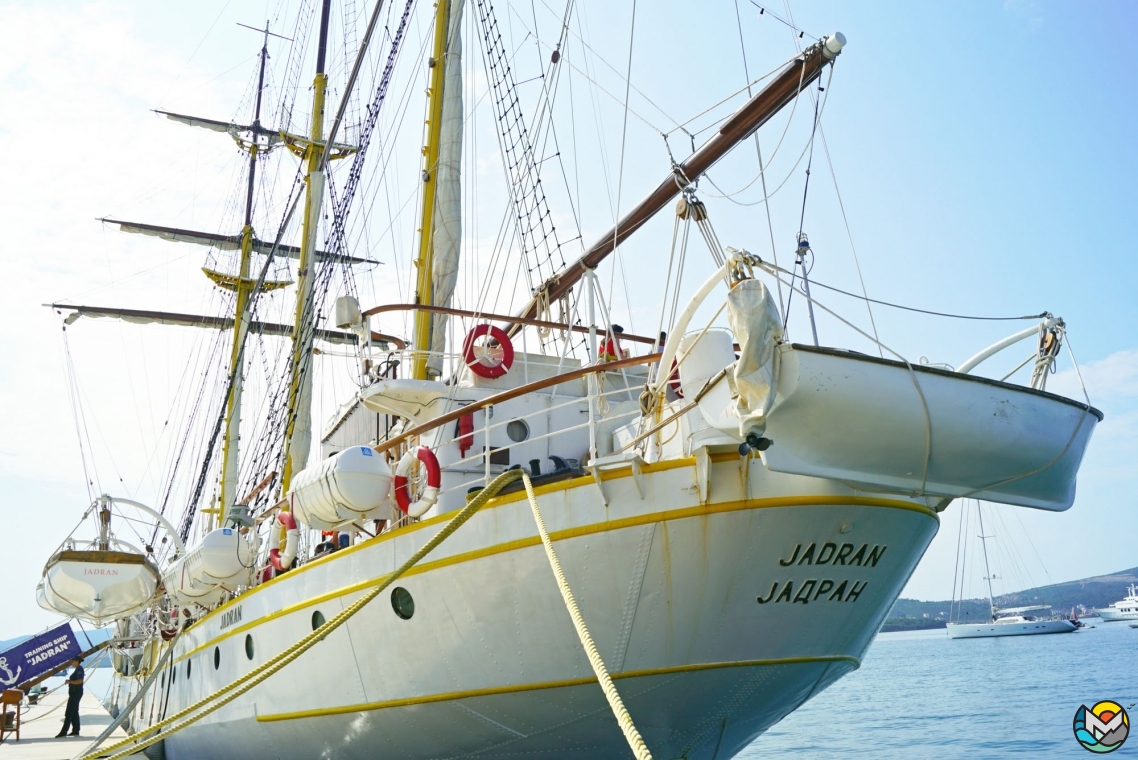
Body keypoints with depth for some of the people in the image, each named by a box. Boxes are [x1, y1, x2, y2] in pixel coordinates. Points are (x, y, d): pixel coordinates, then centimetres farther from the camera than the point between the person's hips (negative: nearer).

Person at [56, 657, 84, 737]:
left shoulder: (79, 669, -15)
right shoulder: (78, 669, 16)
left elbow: (80, 681, -25)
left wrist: (70, 682, -16)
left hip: (76, 693, -11)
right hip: (74, 693, 11)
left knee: (69, 713, -9)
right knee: (74, 712, 11)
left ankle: (63, 732, -8)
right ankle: (75, 731, 14)